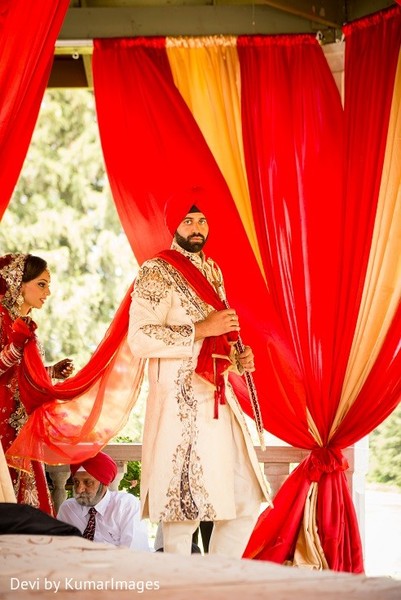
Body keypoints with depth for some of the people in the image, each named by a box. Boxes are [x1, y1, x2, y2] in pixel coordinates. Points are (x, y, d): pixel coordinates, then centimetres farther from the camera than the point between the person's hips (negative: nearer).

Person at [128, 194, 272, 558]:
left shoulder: (212, 270, 18)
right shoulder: (157, 272, -6)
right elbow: (139, 339, -16)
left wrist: (238, 359, 7)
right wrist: (201, 329, -19)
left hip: (220, 401, 8)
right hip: (181, 405, -8)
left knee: (247, 500, 9)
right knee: (183, 509, -6)